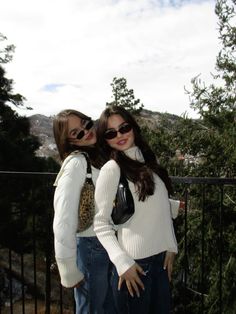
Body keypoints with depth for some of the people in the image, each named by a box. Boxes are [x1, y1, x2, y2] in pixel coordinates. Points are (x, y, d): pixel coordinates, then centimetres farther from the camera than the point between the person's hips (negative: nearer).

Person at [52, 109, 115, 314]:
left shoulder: (101, 156, 4)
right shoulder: (76, 163, -20)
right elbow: (63, 221, -23)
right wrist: (69, 270, -18)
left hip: (109, 243, 7)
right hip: (90, 246, -7)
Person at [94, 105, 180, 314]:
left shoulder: (149, 161, 6)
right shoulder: (111, 169, -13)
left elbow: (160, 208, 10)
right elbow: (101, 223, -12)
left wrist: (171, 246, 4)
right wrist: (122, 263, -18)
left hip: (161, 257, 6)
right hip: (134, 262, -6)